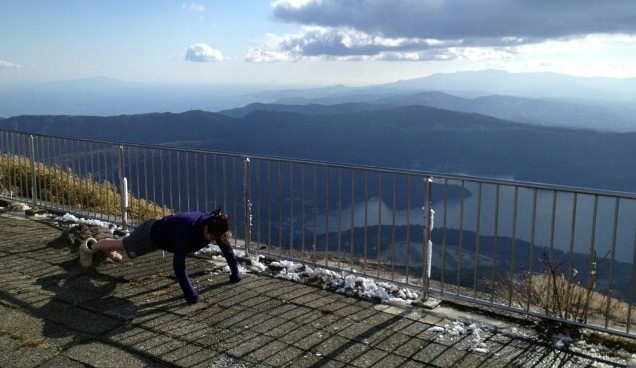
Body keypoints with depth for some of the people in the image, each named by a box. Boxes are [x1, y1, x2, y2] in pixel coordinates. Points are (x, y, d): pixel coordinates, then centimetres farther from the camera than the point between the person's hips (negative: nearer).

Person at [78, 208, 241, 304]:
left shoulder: (215, 225, -28)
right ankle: (89, 246, 52)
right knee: (122, 245, 23)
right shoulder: (187, 228, -48)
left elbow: (227, 249, -14)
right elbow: (178, 263, -49)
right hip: (152, 234, -6)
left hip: (166, 232, 6)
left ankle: (108, 248, 65)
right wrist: (189, 293, -49)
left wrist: (235, 274, -12)